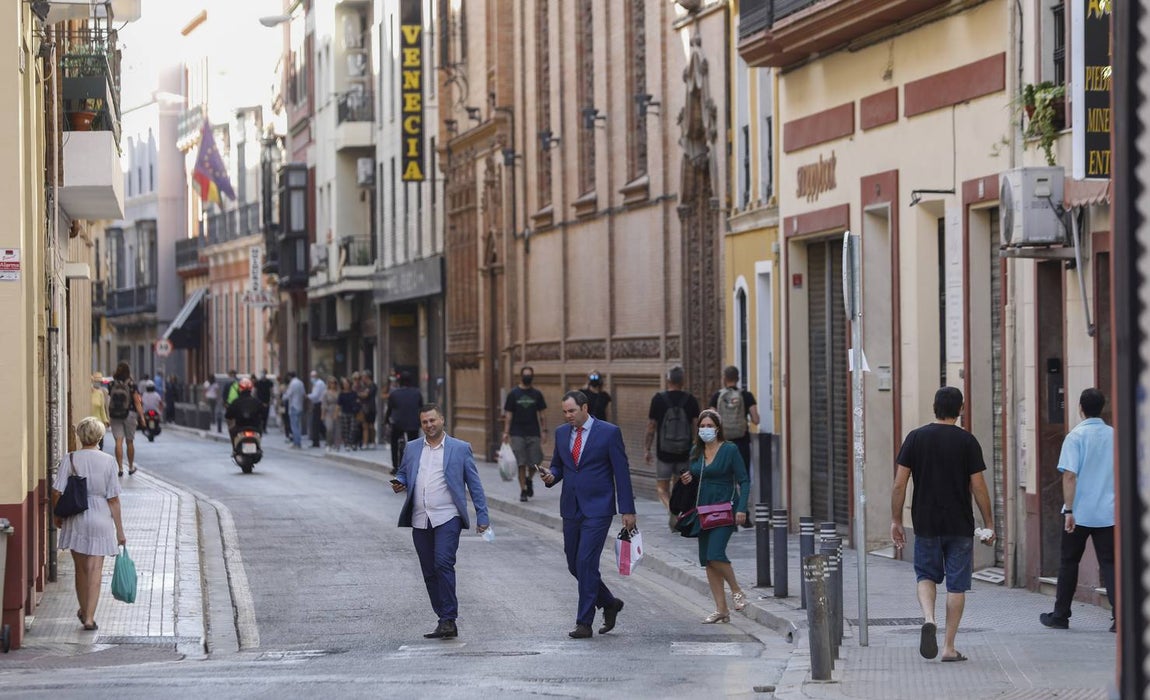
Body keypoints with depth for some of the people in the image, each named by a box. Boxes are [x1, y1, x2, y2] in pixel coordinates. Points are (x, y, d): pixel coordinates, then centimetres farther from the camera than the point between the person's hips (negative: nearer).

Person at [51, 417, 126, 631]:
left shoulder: (70, 460, -7)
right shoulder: (108, 461, -8)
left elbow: (56, 492, -9)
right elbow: (113, 499, -7)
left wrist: (58, 516, 10)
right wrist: (119, 530, 0)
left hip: (75, 519, 2)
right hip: (100, 520, -2)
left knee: (80, 568, 17)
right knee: (95, 570, 2)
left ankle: (84, 610, 33)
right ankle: (89, 617, -3)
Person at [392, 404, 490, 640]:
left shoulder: (460, 449, 4)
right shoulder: (412, 449, 14)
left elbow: (474, 485, 4)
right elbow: (403, 474, 23)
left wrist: (482, 516, -2)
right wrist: (399, 483, -2)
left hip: (447, 517, -4)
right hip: (420, 520, 5)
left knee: (443, 564, -19)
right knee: (430, 573, 5)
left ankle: (449, 620, -17)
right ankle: (445, 621, 13)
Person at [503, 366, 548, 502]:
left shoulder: (537, 394, 9)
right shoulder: (513, 394, 3)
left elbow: (542, 414, 11)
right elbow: (508, 414, 2)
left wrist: (544, 430, 2)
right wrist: (506, 432, -6)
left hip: (533, 434, 2)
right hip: (517, 434, -2)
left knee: (535, 461, -3)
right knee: (521, 463, -4)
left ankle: (529, 479, 27)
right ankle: (523, 490, 4)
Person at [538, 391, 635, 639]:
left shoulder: (609, 432, -7)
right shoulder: (561, 433, 8)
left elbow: (622, 472, -6)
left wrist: (628, 510, -8)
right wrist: (550, 476, -6)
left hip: (597, 509, -6)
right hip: (571, 508, 6)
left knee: (586, 562, -12)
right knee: (574, 565, 9)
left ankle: (584, 623, -6)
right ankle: (609, 603, 30)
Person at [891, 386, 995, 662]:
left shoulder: (916, 438, -1)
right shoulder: (967, 441, -5)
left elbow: (899, 484, -2)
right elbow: (978, 487, -6)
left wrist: (895, 521, 5)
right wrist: (989, 524, 3)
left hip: (926, 524, 1)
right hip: (960, 526, -1)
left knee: (926, 575, 17)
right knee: (957, 585, 6)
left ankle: (928, 619, -11)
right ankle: (949, 647, 5)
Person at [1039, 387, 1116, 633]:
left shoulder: (1076, 436, -9)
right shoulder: (1115, 436, 4)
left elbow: (1070, 475, -16)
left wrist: (1069, 510, -14)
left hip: (1079, 512, -3)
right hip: (1108, 512, 3)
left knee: (1069, 563, 11)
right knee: (1109, 564, 3)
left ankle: (1060, 615, 18)